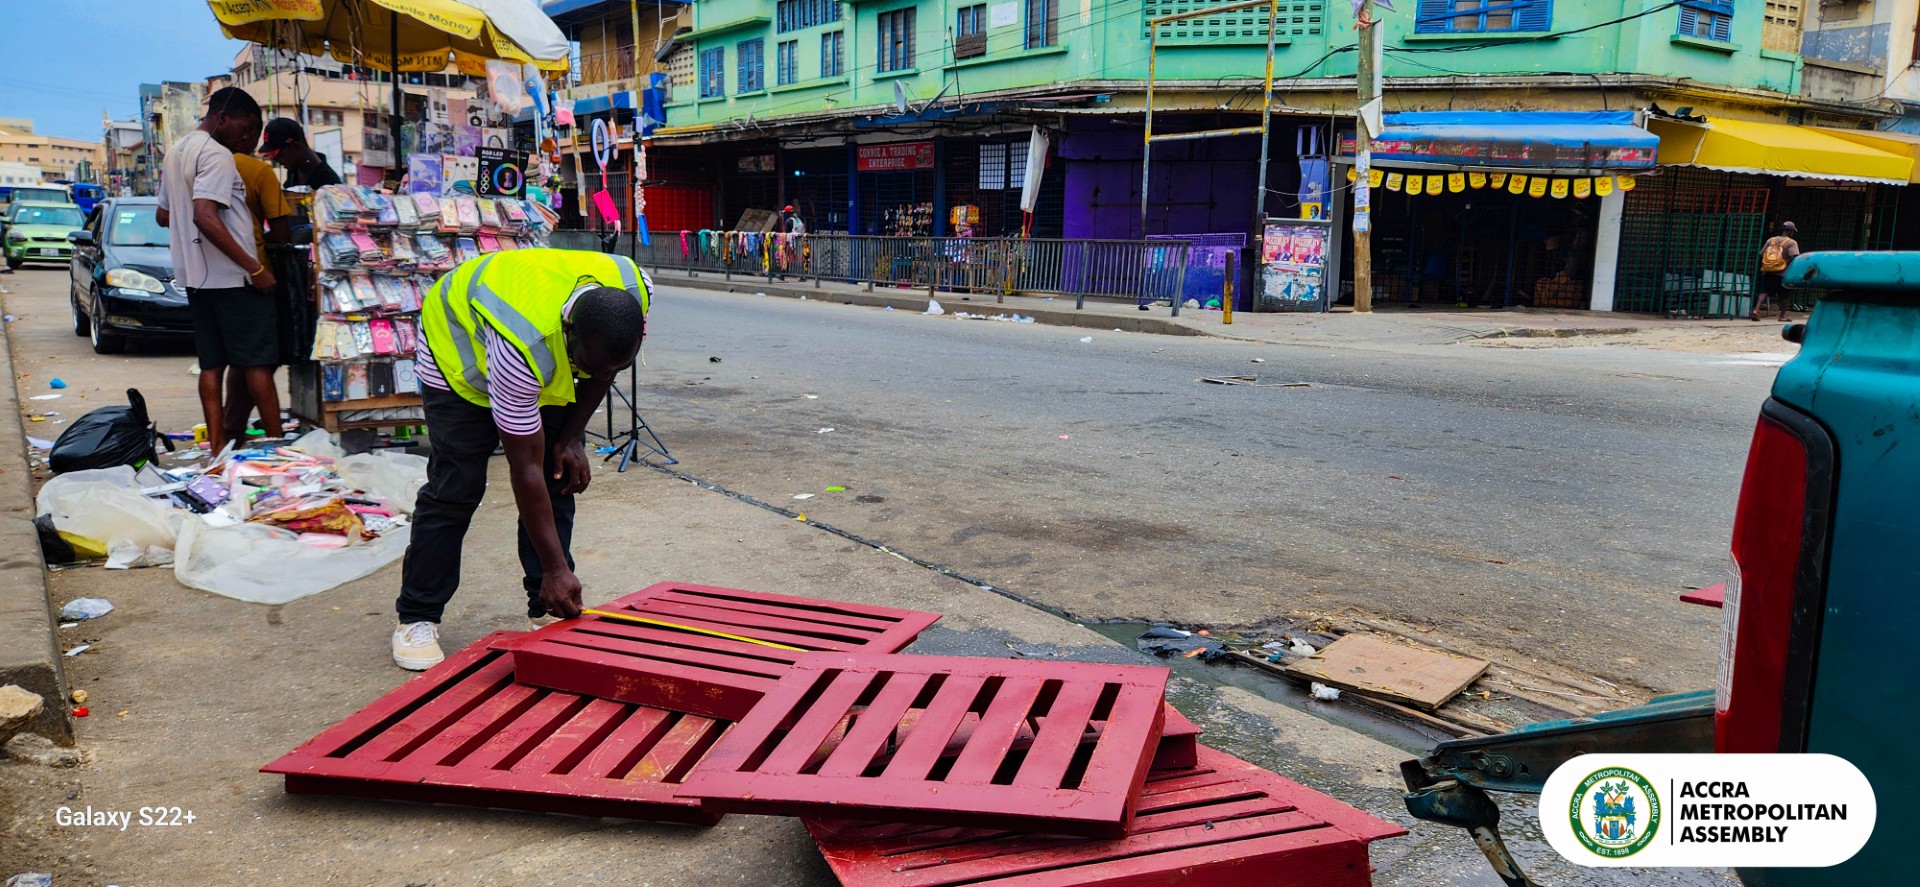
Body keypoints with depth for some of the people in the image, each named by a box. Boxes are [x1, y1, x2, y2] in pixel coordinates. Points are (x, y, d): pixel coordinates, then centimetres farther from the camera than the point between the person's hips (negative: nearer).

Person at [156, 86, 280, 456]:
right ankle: (277, 442, 0)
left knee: (212, 364, 7)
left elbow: (164, 216, 24)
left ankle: (217, 447, 7)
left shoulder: (176, 151, 17)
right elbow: (206, 217, -25)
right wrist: (255, 267, -24)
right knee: (257, 362, -4)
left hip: (196, 274, 9)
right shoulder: (217, 155, -14)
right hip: (230, 276, -9)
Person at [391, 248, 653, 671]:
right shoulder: (524, 346, -44)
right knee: (454, 488, -10)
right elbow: (526, 468, -36)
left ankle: (547, 609, 8)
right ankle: (416, 619, 4)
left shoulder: (634, 290, -30)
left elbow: (603, 370, -5)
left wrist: (572, 437, -11)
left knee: (561, 476, -2)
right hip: (460, 339, -5)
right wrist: (555, 568, -32)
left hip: (550, 363, 6)